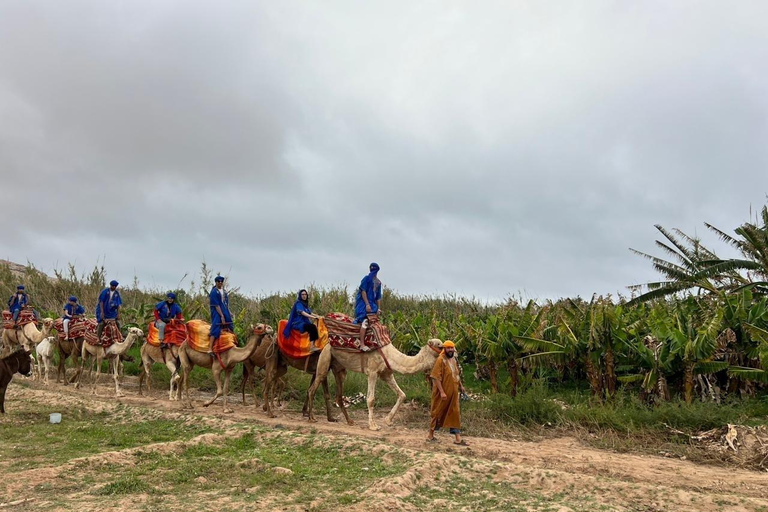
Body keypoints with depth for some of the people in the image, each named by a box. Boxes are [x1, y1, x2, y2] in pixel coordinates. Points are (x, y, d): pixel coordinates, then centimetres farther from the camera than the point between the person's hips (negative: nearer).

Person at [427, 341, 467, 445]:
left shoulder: (453, 359, 9)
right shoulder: (440, 360, -15)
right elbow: (436, 377, -20)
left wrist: (460, 386, 19)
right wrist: (442, 392, -23)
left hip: (453, 393, 7)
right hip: (443, 393, -7)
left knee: (455, 413, 6)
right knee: (438, 413, 5)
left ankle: (458, 438, 9)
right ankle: (431, 435, 20)